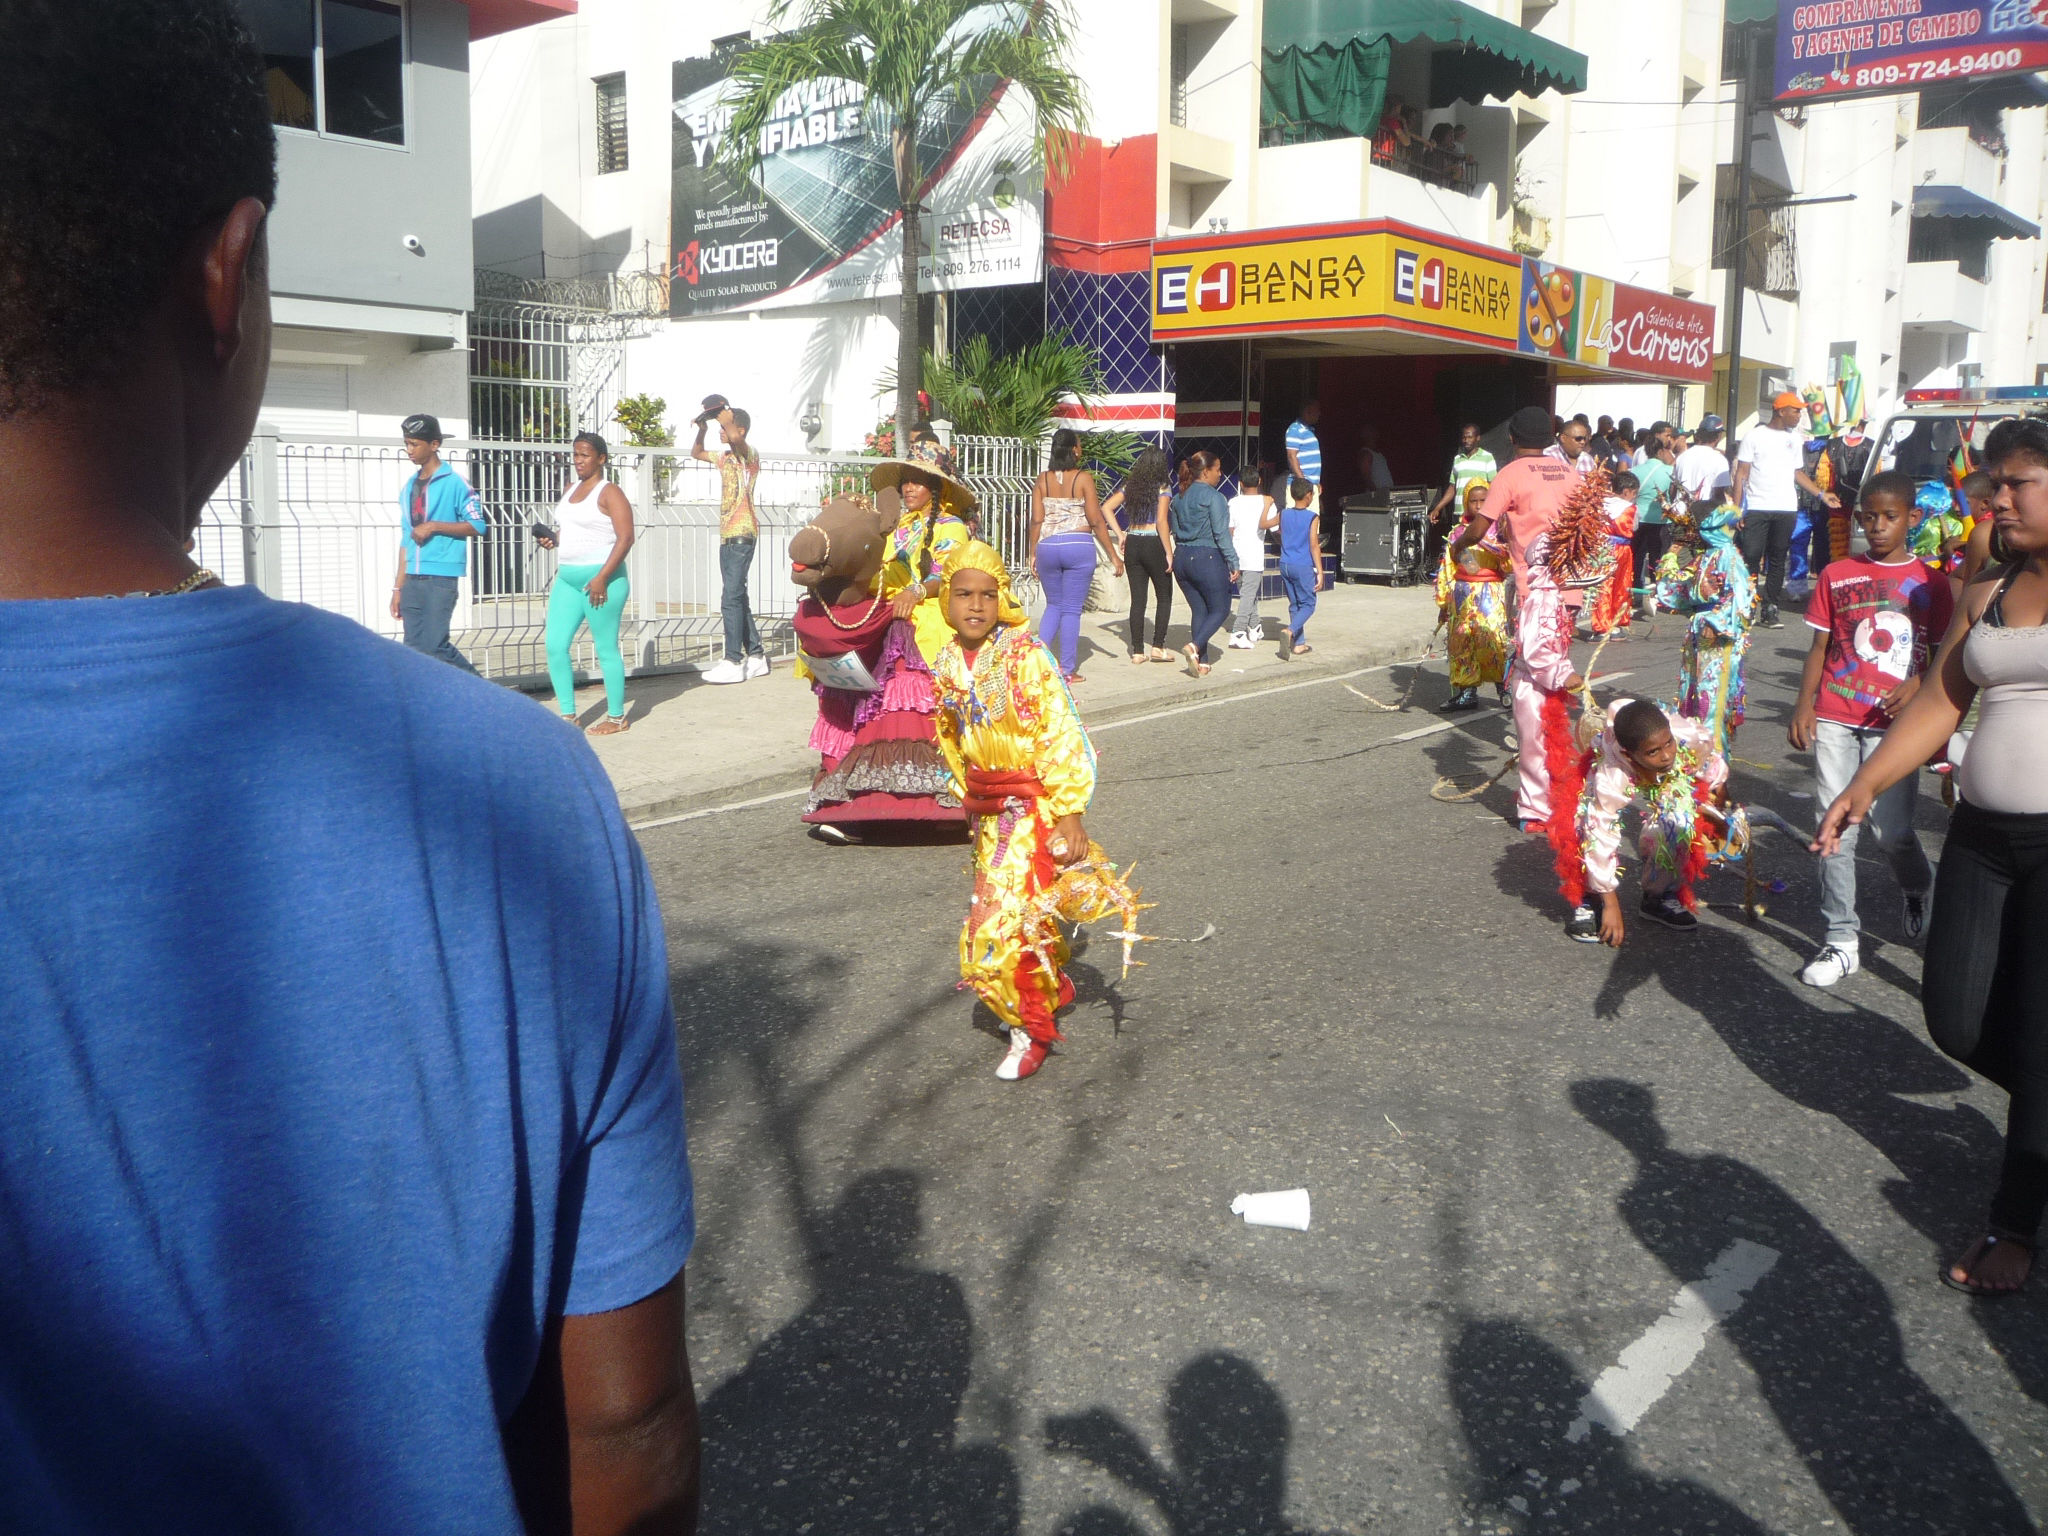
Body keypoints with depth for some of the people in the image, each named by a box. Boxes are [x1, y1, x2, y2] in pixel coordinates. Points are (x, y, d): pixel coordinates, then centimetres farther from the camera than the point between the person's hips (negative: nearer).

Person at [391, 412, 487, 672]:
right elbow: (407, 539, 19)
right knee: (414, 648, 5)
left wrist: (433, 526, -15)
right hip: (413, 580, 7)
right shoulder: (409, 486, 16)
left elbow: (478, 525, -8)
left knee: (433, 646, -13)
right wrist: (398, 587, 17)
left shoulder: (454, 483, -5)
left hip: (441, 578, -7)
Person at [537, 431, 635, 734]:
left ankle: (616, 718, 12)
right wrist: (552, 539, 5)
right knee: (555, 646, 3)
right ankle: (568, 715, 13)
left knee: (606, 649, 0)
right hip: (567, 578, 8)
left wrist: (602, 578, -22)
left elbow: (625, 537, -16)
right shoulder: (570, 491, 16)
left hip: (601, 579, -8)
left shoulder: (609, 493, -8)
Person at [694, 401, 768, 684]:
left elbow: (736, 438, -30)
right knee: (737, 598, 11)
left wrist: (724, 417, -15)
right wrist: (702, 429, 14)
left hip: (742, 534, -9)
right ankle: (756, 655, 17)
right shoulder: (725, 458, 18)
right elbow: (696, 453, 32)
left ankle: (734, 662, -12)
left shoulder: (749, 454, -7)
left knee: (731, 598, -13)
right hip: (727, 535, 9)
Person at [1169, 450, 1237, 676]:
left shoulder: (1179, 497, 11)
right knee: (1220, 609, 3)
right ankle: (1194, 646, -18)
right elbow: (1221, 534, -14)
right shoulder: (1214, 497, -11)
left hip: (1181, 558, 7)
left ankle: (1202, 662, 9)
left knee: (1198, 609, 12)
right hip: (1207, 558, -7)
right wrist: (1233, 562, -9)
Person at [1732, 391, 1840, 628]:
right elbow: (1742, 473, -2)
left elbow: (1798, 473, 23)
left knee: (1778, 560, 3)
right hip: (1756, 508, -4)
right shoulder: (1755, 437, 1)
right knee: (1751, 557, -7)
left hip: (1786, 509, 4)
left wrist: (1821, 494, 13)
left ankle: (1770, 610, 6)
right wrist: (1737, 508, -9)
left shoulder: (1795, 439, 15)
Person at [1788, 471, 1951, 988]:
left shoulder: (1929, 583, 4)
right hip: (1835, 720, 1)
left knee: (1892, 829, -5)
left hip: (1892, 725, -1)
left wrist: (1917, 685, -12)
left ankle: (1919, 888, 31)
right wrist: (1803, 707, -1)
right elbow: (1819, 648, 8)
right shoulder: (1835, 575, 6)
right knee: (1836, 829, 0)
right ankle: (1842, 940, 8)